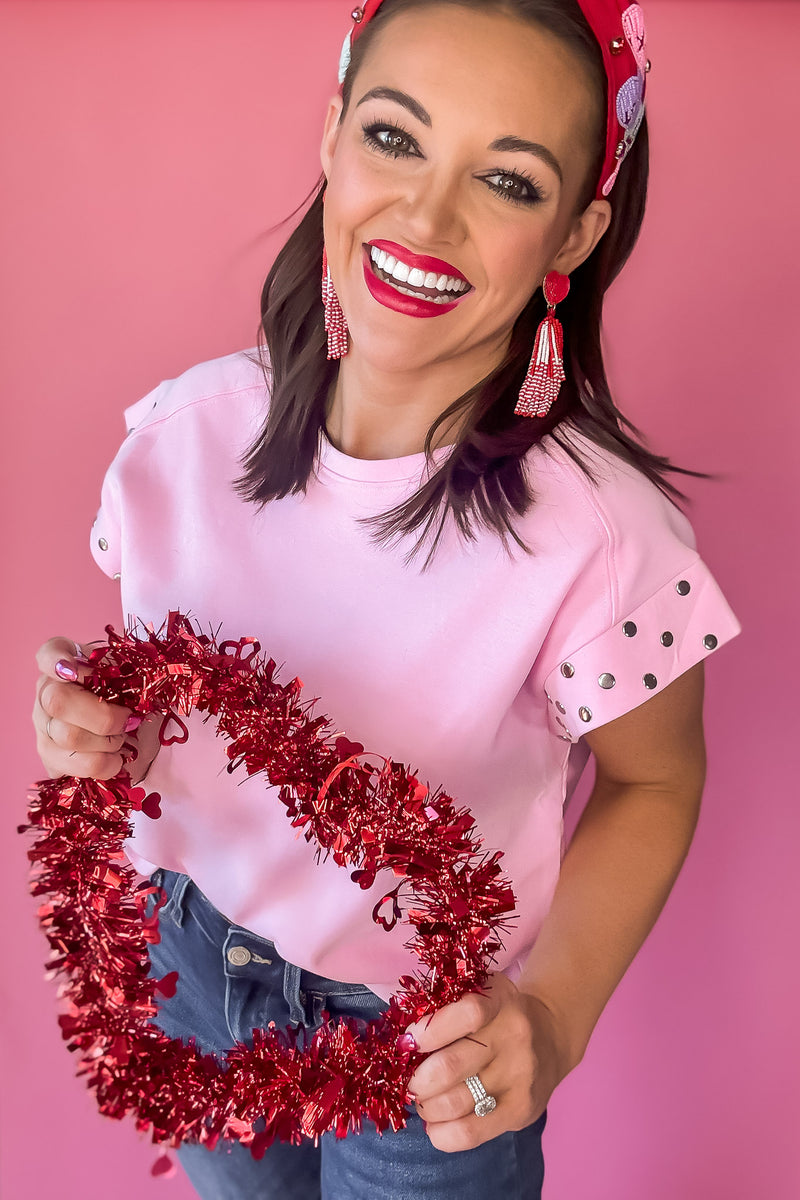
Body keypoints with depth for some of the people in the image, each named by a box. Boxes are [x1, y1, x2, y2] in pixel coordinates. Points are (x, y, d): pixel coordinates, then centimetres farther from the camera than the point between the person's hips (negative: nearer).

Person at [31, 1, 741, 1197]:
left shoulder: (600, 532, -29)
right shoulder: (187, 428, -16)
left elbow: (652, 783, -11)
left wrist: (553, 1011, -26)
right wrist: (101, 738, -21)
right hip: (190, 955, 4)